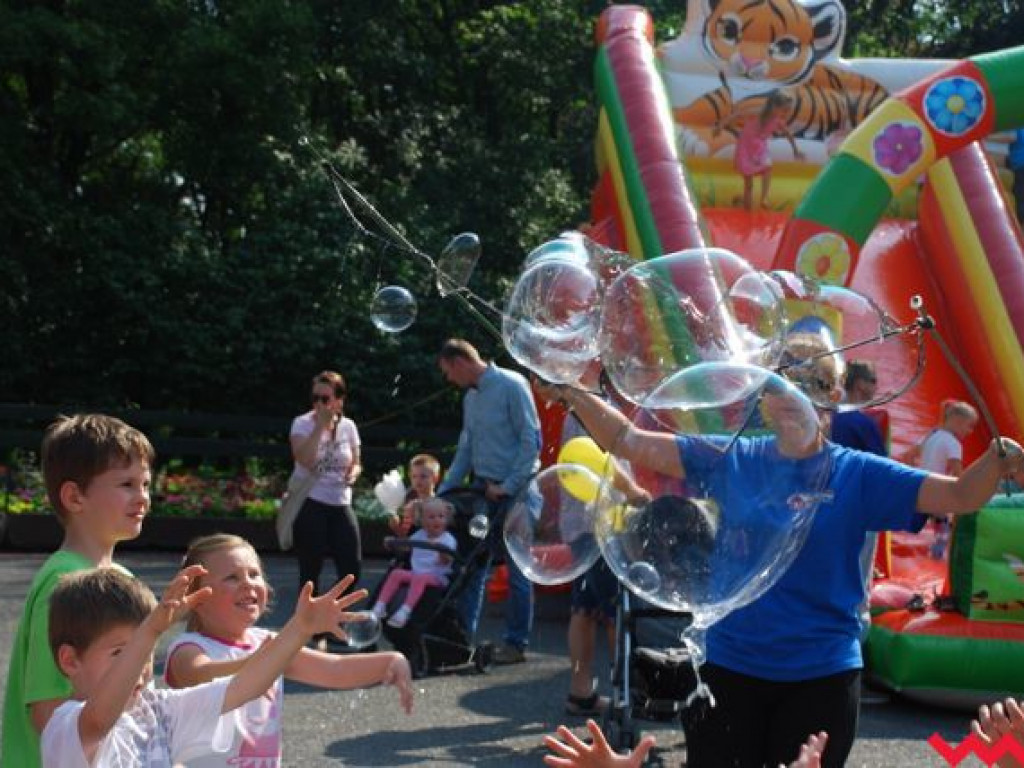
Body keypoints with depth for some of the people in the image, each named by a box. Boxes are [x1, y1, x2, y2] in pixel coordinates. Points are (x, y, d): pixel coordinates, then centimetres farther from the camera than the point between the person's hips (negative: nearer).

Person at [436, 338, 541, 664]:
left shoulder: (511, 385, -10)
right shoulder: (470, 397, 14)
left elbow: (531, 439, -14)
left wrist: (508, 486, -14)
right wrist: (442, 492, 16)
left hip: (514, 489, -7)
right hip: (483, 489, 7)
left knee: (517, 569, 0)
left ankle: (516, 643, 8)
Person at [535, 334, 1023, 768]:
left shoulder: (856, 474, -3)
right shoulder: (729, 460, 1)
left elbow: (959, 495, -11)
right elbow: (628, 441, -2)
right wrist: (573, 393, -16)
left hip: (822, 676, -1)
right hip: (727, 668, 1)